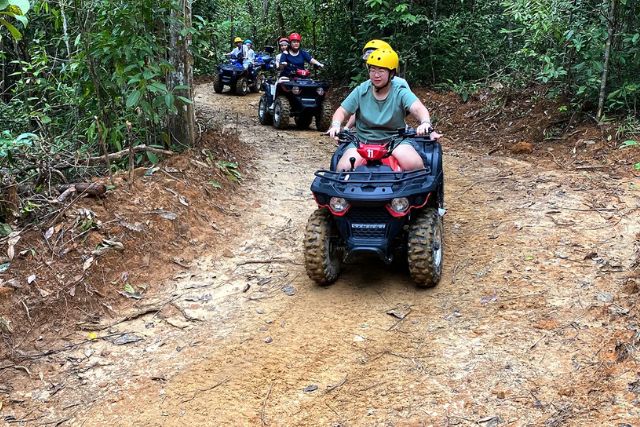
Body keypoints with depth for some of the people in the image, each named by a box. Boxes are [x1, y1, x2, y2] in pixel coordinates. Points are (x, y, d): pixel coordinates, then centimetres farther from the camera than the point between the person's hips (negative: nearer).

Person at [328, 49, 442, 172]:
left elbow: (418, 108, -20)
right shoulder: (361, 91, 4)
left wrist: (426, 123, -43)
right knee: (344, 168, -23)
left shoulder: (400, 92, -4)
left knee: (414, 164, -28)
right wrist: (336, 125, -19)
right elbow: (342, 111, 5)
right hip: (363, 141, 2)